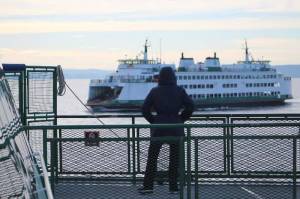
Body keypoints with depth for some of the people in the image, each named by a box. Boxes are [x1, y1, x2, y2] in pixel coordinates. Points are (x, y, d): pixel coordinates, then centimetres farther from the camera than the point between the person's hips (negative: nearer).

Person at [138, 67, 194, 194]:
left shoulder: (155, 92, 0)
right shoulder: (179, 91, 0)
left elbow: (145, 109, -4)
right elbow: (190, 106, -6)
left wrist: (153, 121, 6)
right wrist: (181, 119, 3)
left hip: (159, 127, 0)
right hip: (176, 127, 0)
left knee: (152, 157, 7)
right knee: (175, 158, 8)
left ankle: (148, 186, 4)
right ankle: (173, 186, 7)